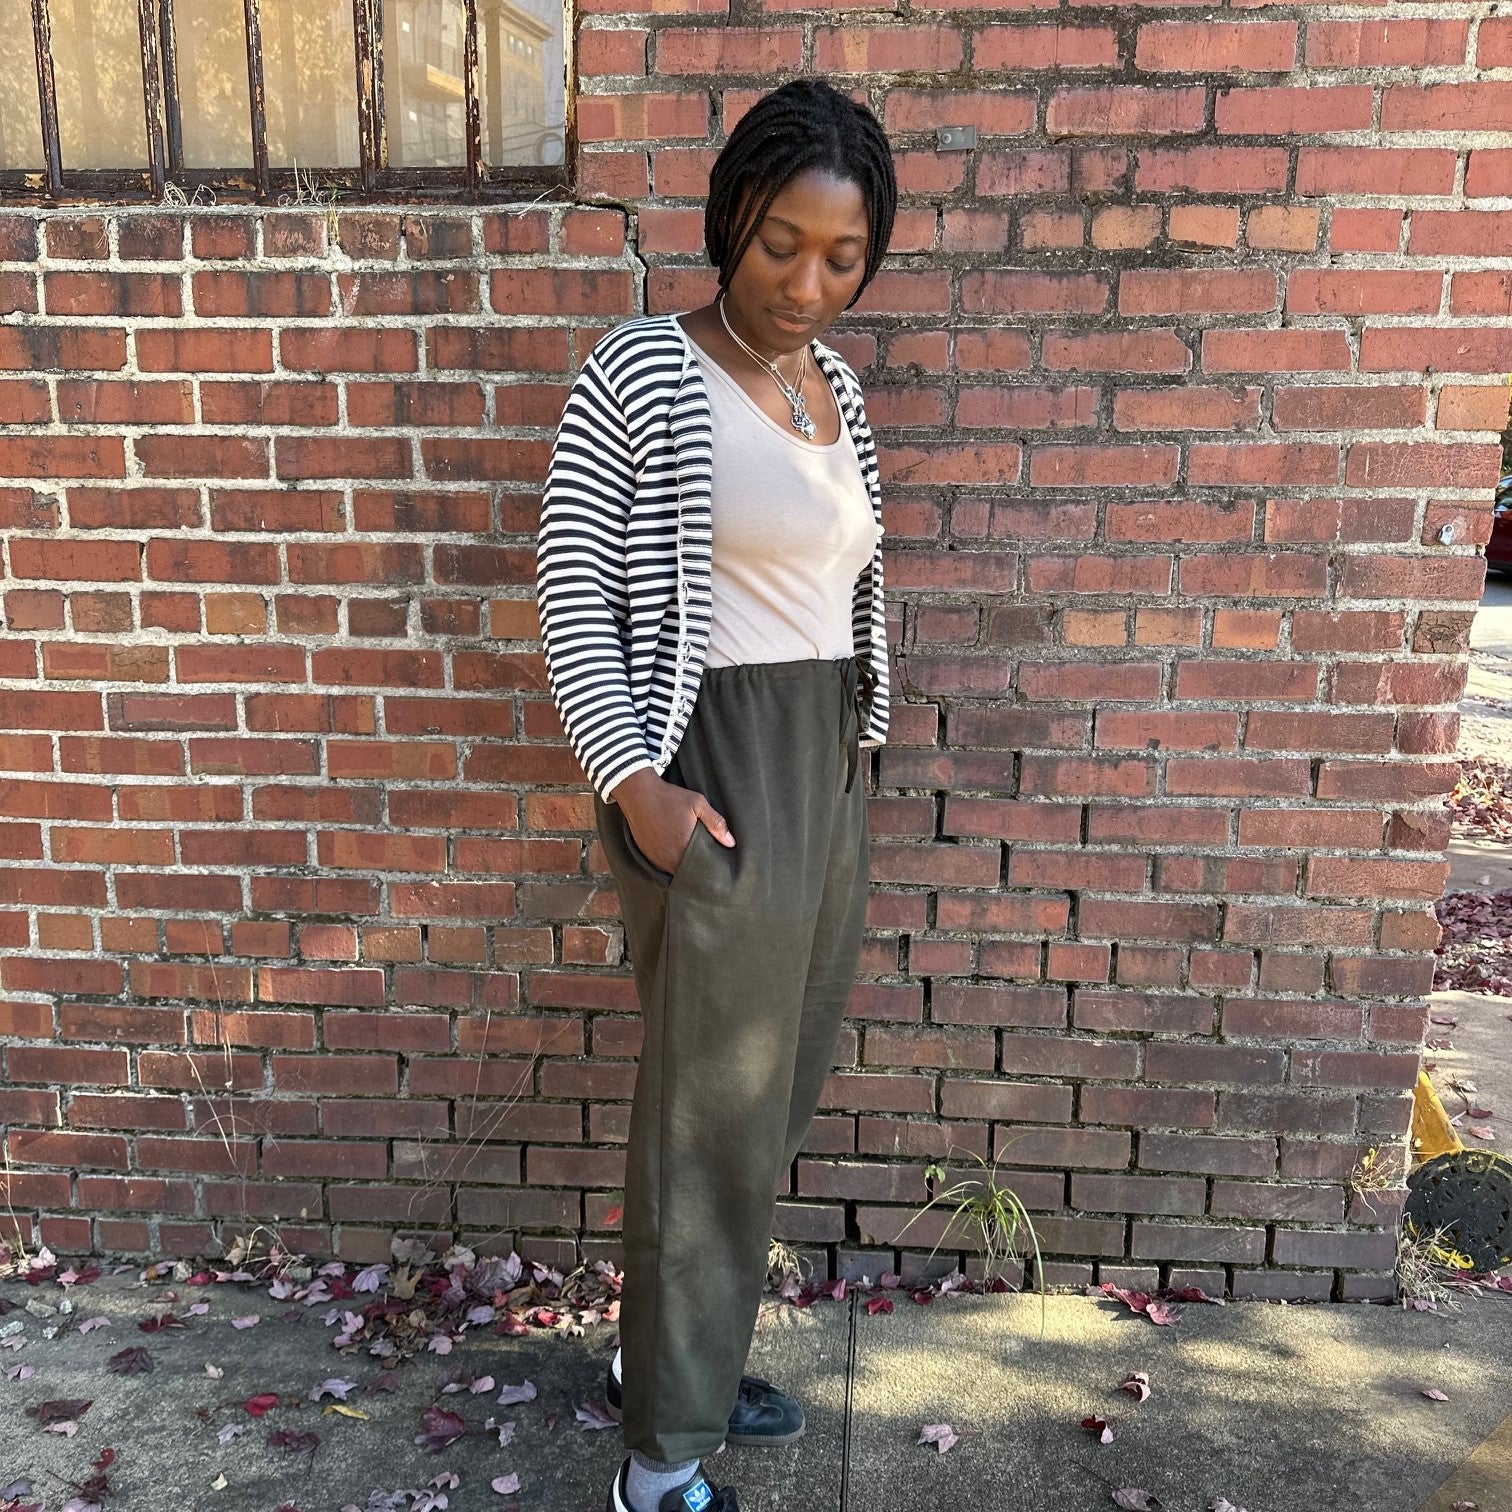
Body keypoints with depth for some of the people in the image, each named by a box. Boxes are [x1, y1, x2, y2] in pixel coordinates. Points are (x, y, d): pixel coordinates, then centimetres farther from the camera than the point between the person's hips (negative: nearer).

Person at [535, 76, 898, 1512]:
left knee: (775, 1089, 16)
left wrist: (848, 758, 15)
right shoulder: (641, 369, -9)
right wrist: (630, 777, -18)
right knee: (715, 1112, 1)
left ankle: (666, 1350, 38)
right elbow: (568, 585, -10)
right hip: (710, 773, -7)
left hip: (827, 765, 8)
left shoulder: (834, 384, 12)